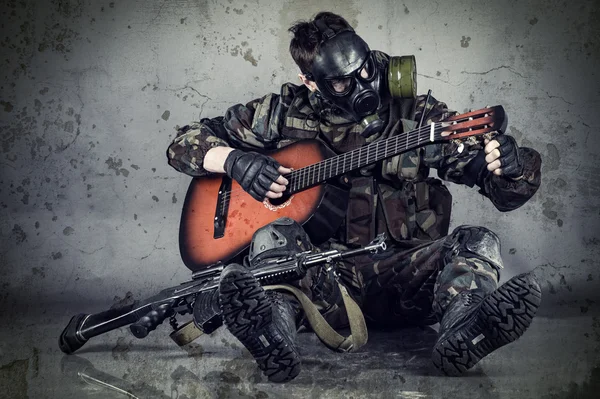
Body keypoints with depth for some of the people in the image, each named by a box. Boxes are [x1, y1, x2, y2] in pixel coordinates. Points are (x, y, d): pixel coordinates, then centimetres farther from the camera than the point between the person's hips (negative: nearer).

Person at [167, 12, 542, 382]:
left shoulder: (418, 116, 5)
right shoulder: (285, 114, 6)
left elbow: (511, 193, 3)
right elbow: (186, 142, 10)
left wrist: (510, 167, -23)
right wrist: (235, 160, -12)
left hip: (401, 275, 1)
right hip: (322, 275, 0)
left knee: (477, 242, -23)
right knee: (272, 236, -27)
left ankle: (461, 333, -53)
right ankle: (273, 327, -56)